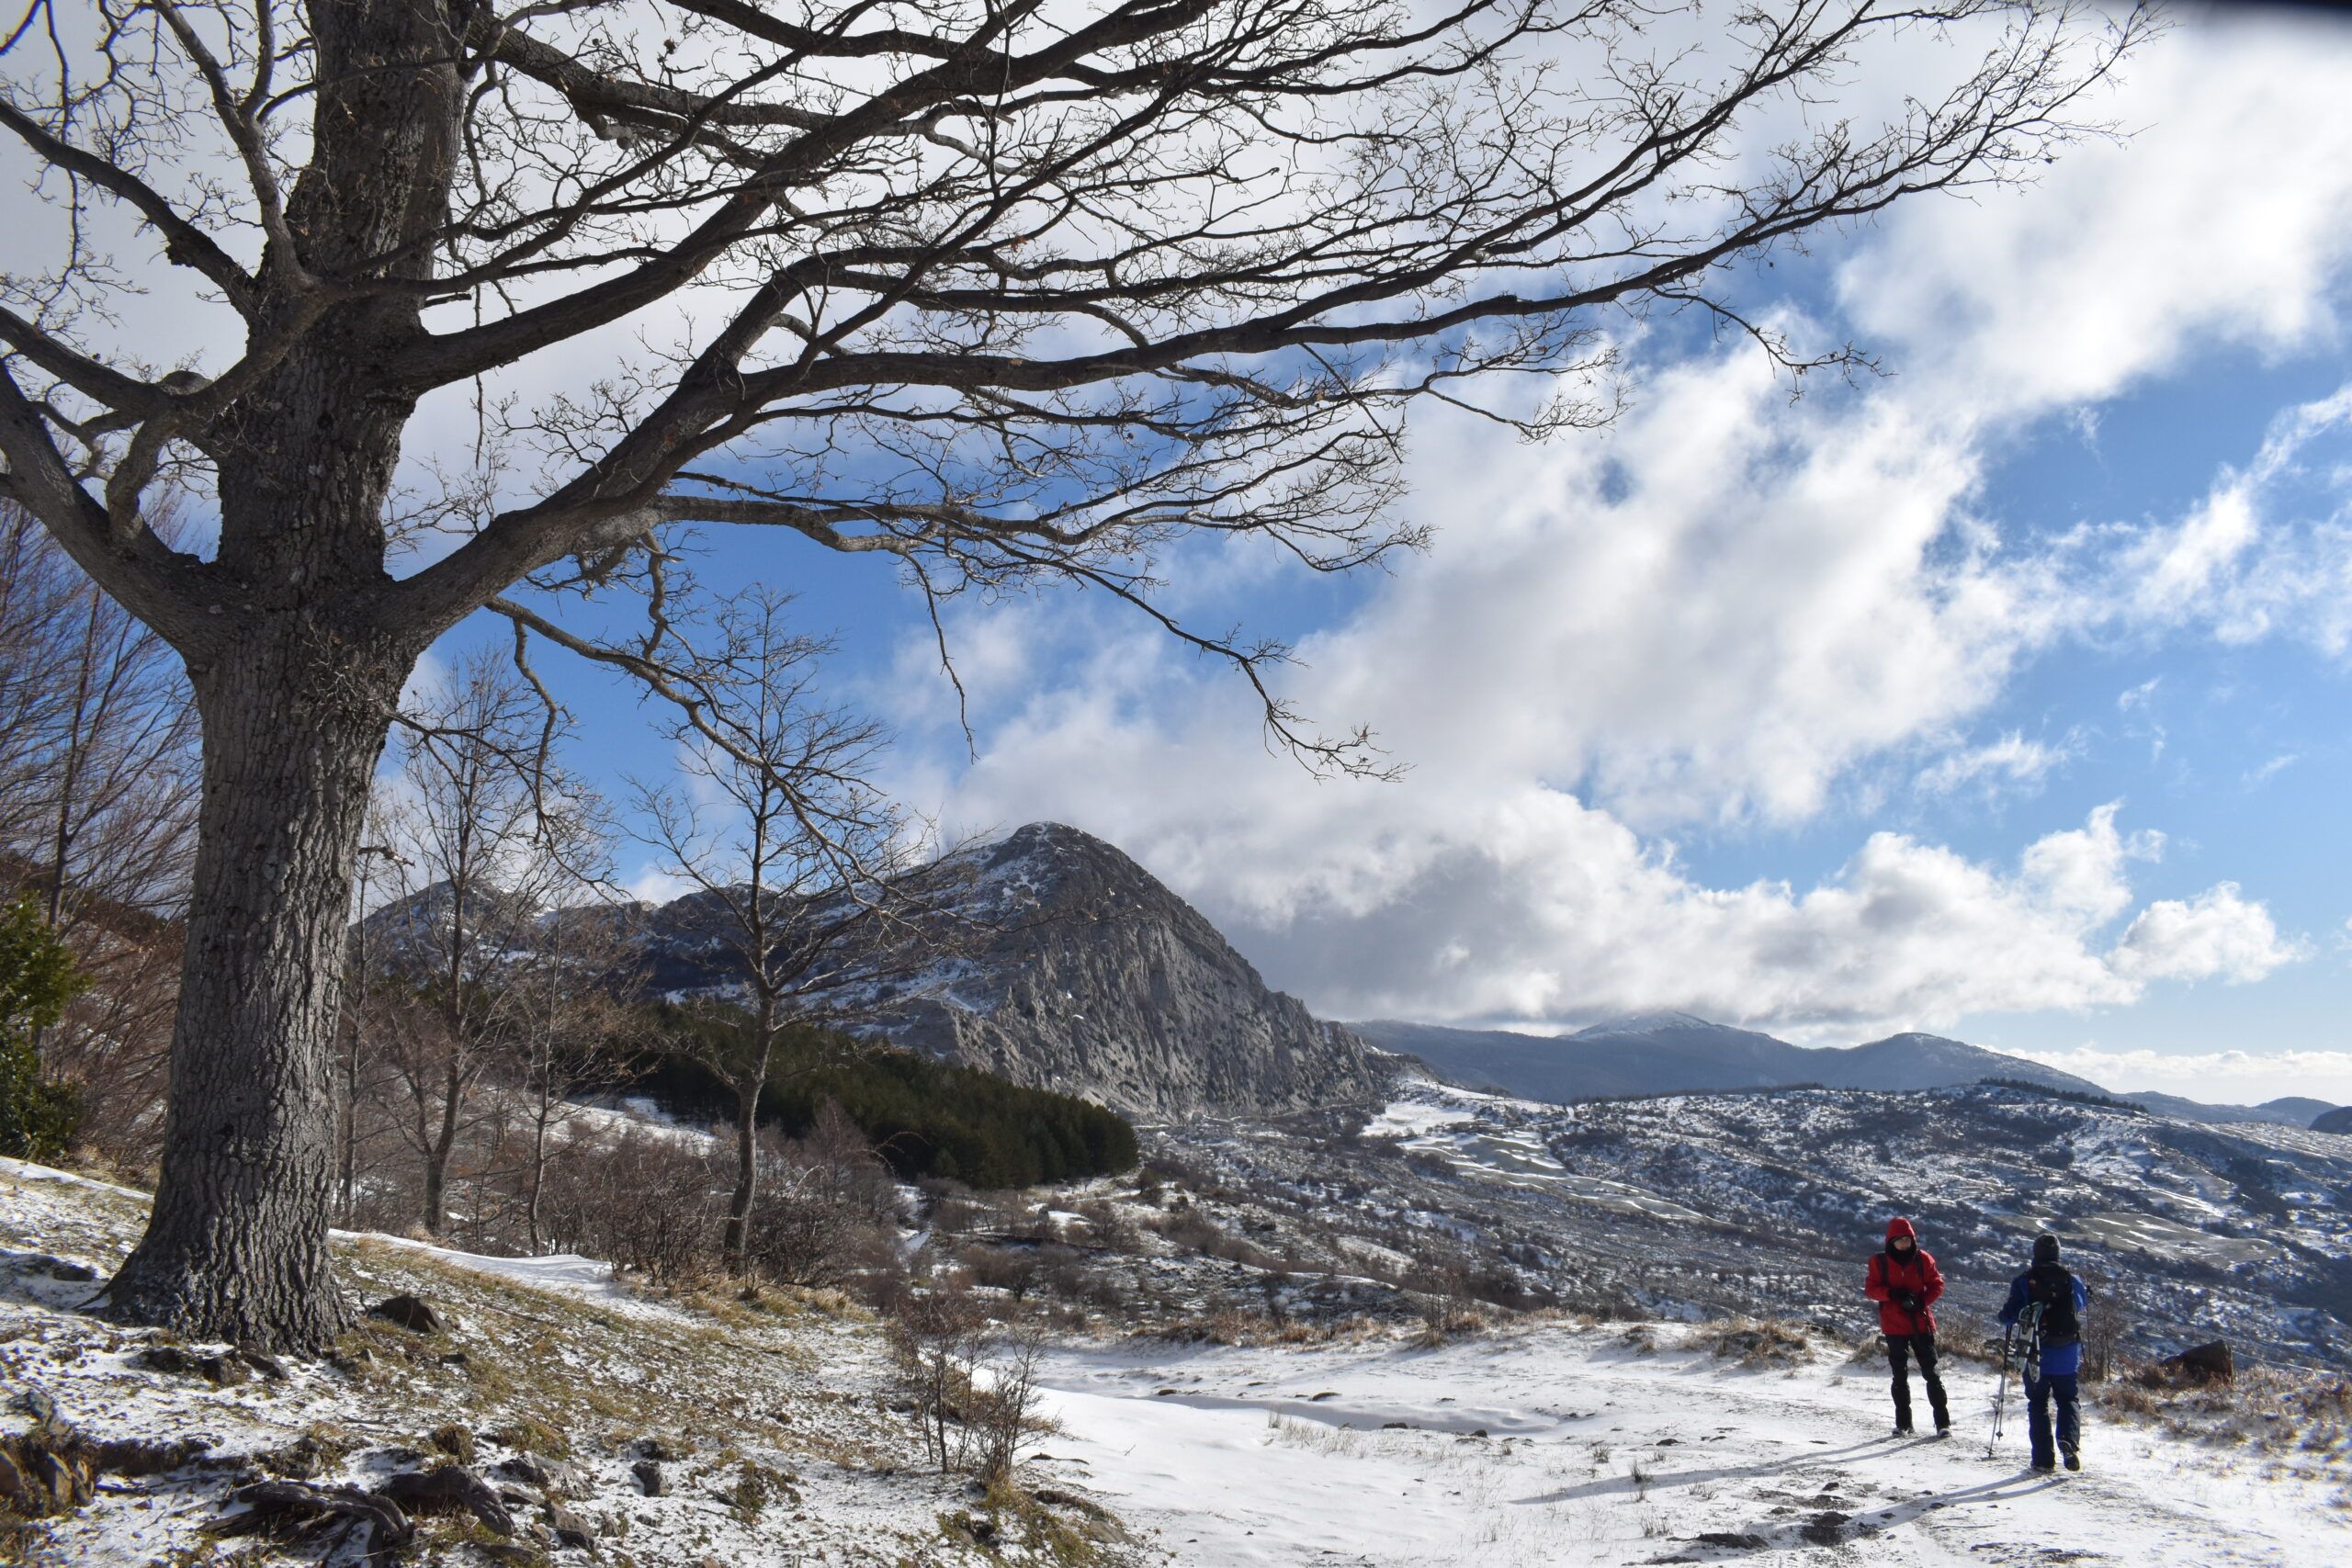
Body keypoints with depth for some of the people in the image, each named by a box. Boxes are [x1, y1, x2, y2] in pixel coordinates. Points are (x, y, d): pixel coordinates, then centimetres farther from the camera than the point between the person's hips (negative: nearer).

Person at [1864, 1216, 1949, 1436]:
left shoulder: (1923, 1259, 0)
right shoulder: (1880, 1262, -1)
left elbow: (1936, 1284, 3)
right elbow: (1870, 1288, -2)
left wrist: (1921, 1302, -13)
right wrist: (1893, 1295, -18)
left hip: (1921, 1323, 0)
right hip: (1894, 1325, 0)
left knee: (1930, 1372, 1)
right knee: (1900, 1375, 7)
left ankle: (1943, 1421, 6)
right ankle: (1903, 1423, 14)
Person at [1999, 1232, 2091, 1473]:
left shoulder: (2023, 1281, -8)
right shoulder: (2072, 1280, -2)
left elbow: (2009, 1317, -9)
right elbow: (2083, 1307, 17)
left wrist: (2006, 1318, 14)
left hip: (2037, 1355, -1)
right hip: (2068, 1355, 1)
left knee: (2038, 1404, 10)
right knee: (2069, 1399, 15)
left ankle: (2043, 1459, 4)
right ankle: (2069, 1440, -12)